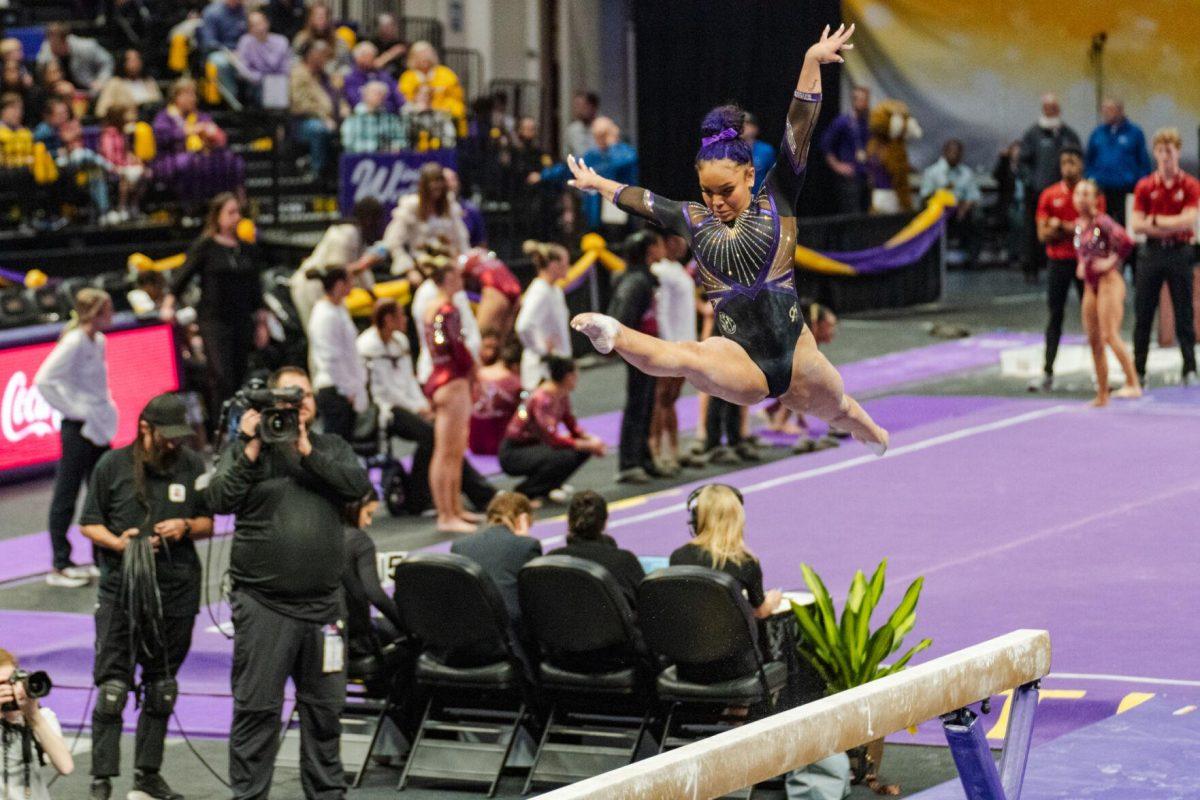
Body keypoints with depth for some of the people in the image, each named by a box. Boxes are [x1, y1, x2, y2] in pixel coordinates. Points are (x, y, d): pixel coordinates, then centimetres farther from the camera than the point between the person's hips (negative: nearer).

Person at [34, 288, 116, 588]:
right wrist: (75, 409, -19)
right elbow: (44, 380, -23)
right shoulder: (74, 342, -17)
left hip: (99, 427, 9)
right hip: (79, 428, -9)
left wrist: (107, 406, 12)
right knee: (66, 496, 0)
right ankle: (60, 566, 6)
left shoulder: (98, 341, 8)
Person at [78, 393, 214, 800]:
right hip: (121, 588, -3)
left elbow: (208, 522, 16)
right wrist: (118, 542, -14)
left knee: (162, 688, 10)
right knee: (112, 687, -9)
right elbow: (89, 524, 5)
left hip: (176, 593, 3)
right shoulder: (113, 465, 0)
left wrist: (186, 527, -6)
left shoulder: (192, 464, 8)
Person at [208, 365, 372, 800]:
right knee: (257, 707, -4)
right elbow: (221, 499, -8)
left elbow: (358, 485, -5)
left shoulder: (333, 448, 13)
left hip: (323, 605, 3)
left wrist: (306, 451, -11)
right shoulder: (244, 448, 5)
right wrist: (253, 448, -12)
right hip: (263, 605, -3)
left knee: (325, 707, 10)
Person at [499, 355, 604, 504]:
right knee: (565, 457, -32)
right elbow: (552, 439, -30)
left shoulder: (562, 396, 2)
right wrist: (588, 445, -26)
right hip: (513, 453, -9)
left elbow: (573, 427, 8)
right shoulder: (541, 399, -26)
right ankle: (522, 493, -15)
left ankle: (548, 487, 9)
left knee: (584, 450, -3)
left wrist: (591, 440, -13)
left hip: (534, 446, 9)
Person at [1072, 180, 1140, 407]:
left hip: (1108, 280, -9)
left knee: (1110, 335, -18)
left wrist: (1111, 261, -17)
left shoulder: (1102, 221, -13)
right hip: (1090, 285, 9)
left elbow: (1125, 241, -27)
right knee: (1094, 341, 8)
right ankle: (1102, 395, 13)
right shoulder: (1079, 224, 11)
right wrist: (1082, 265, 12)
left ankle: (1133, 383, -17)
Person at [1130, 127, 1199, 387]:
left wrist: (1156, 220, -9)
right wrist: (1171, 227, -11)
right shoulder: (1145, 186, 5)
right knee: (1143, 315, 3)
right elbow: (1137, 224, -3)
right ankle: (1138, 371, 8)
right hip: (1152, 252, 2)